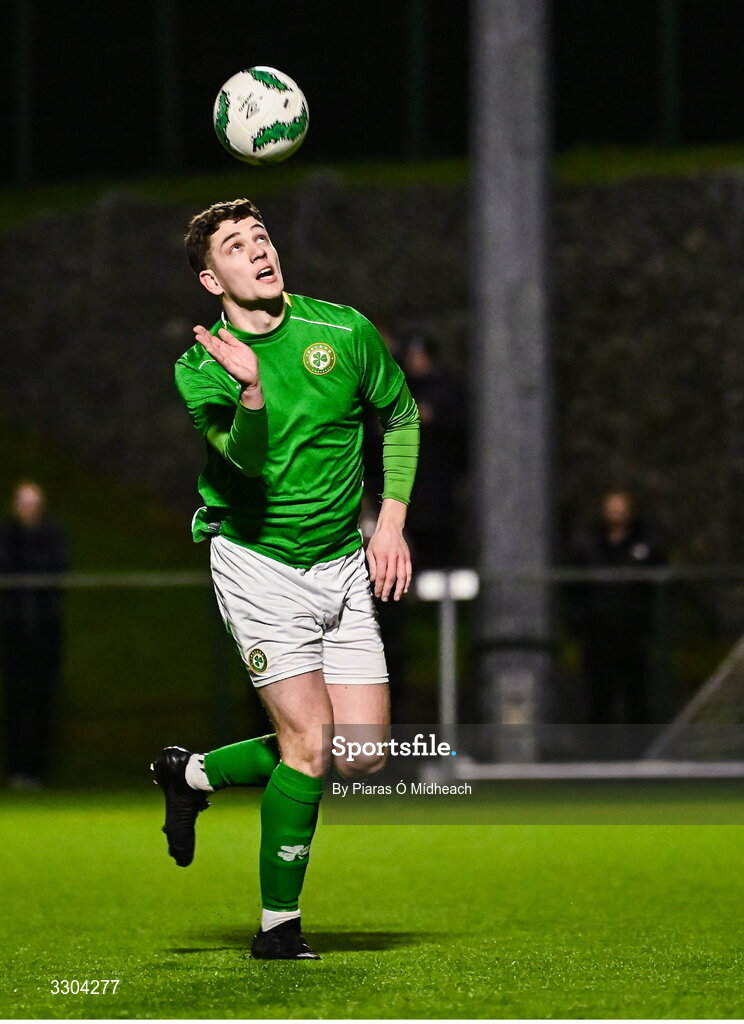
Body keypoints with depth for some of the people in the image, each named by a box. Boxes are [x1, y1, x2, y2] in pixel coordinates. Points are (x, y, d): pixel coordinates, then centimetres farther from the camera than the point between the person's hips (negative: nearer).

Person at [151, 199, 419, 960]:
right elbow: (247, 459, -27)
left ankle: (193, 775, 21)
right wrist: (250, 390, -46)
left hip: (344, 563, 4)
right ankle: (278, 926, 4)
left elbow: (400, 416, 15)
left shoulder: (344, 330, -2)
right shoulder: (200, 368, -10)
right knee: (309, 743, -13)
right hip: (258, 562, -4)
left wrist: (391, 520, 7)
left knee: (362, 755, -2)